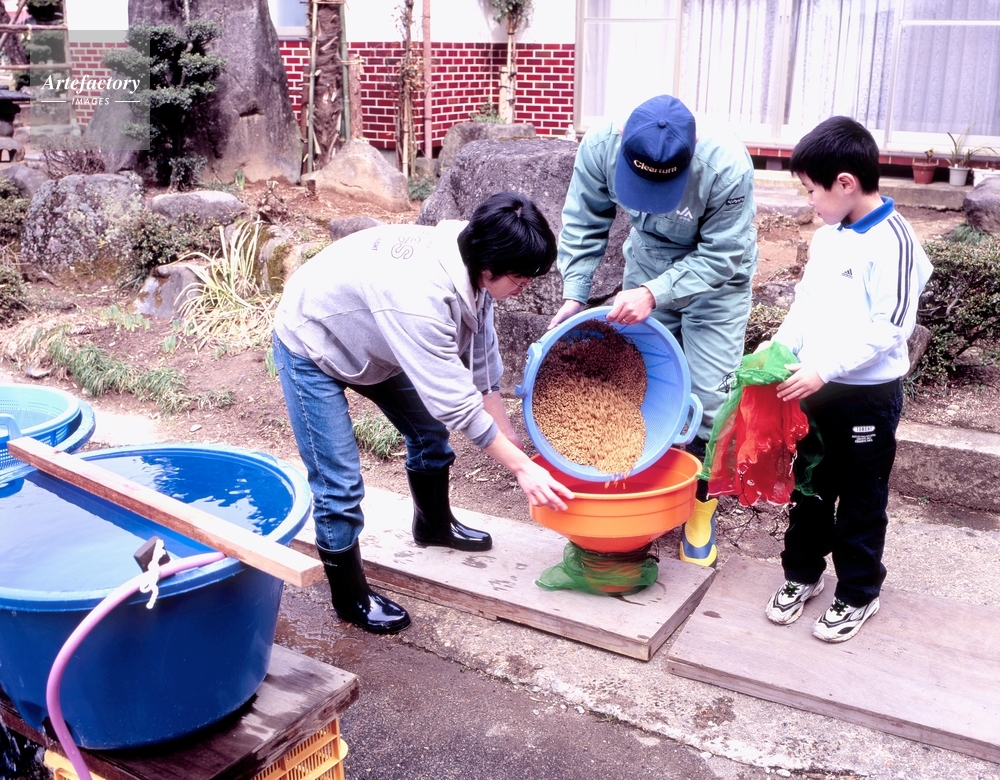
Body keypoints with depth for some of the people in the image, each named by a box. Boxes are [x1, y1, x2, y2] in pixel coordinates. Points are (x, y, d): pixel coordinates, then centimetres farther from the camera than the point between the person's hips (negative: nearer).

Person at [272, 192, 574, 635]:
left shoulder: (470, 262, -18)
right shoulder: (420, 298, -42)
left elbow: (481, 364, -8)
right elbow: (457, 404, -35)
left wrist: (512, 440, -7)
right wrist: (521, 467, -28)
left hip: (370, 338, 9)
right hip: (311, 347, -8)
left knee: (430, 430, 19)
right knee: (339, 486, -9)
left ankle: (434, 524, 44)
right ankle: (351, 600, 12)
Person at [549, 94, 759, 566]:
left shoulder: (727, 167, -37)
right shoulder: (601, 146, -27)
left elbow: (720, 257, -28)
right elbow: (584, 225, -12)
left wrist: (654, 294, -39)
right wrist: (574, 294, -21)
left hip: (715, 276, -3)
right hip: (648, 264, 4)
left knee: (708, 396, -7)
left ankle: (701, 503, 13)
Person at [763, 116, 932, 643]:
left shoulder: (892, 241, -18)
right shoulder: (825, 238, 6)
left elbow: (890, 327, -21)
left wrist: (825, 369, -25)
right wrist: (776, 353, 1)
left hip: (867, 395, -7)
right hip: (815, 387, 7)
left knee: (861, 499, 8)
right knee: (808, 486, 17)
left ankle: (858, 593, 24)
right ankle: (802, 573, 33)